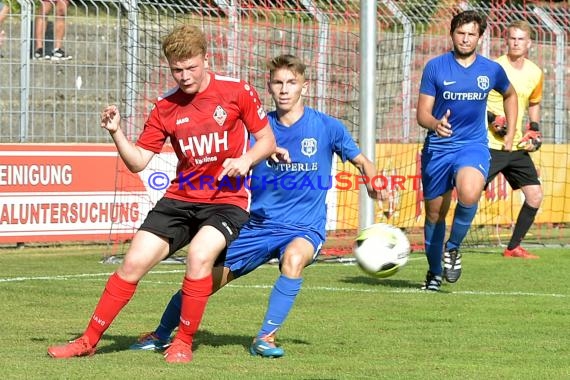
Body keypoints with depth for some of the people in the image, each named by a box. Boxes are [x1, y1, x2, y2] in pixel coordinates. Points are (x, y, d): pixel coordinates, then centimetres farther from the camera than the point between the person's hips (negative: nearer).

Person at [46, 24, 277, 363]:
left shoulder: (237, 91, -7)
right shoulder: (166, 107, 2)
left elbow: (267, 141, 1)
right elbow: (138, 162, 3)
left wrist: (246, 159, -19)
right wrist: (116, 133, -14)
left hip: (227, 199, -4)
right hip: (181, 198, 4)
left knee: (199, 254, -30)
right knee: (134, 262, -7)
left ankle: (184, 343, -13)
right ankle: (89, 340, 7)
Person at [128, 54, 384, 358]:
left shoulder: (326, 127, -4)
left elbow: (360, 161, 6)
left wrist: (372, 180, -15)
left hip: (304, 229, -3)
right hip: (259, 226, 3)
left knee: (294, 257, -38)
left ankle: (265, 337, -26)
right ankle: (160, 335, 27)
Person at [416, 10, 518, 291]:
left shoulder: (492, 70, 2)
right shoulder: (435, 67, -3)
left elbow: (509, 95, 25)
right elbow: (422, 114, -4)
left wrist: (510, 134, 19)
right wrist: (436, 124, -26)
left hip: (473, 145, -1)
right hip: (437, 148, 1)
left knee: (469, 194, -31)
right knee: (434, 213, 8)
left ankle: (453, 247, -6)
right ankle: (434, 272, 30)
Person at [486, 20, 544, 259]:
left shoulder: (535, 73, 7)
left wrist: (534, 128, 11)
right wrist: (491, 117, -17)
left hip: (518, 147, 6)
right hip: (490, 145, -6)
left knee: (535, 195, 2)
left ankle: (513, 248, 13)